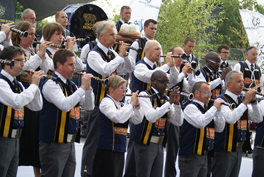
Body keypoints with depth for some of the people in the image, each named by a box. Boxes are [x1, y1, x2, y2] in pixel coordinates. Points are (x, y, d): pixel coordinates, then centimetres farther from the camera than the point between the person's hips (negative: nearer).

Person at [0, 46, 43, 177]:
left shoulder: (17, 85, 15)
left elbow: (37, 107, 15)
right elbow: (17, 102, -30)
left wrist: (34, 84, 2)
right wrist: (33, 85, -19)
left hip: (15, 140, 9)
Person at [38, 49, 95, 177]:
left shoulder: (71, 85, 15)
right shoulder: (51, 84, -12)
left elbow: (89, 106, 14)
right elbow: (65, 105, -27)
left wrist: (88, 88, -2)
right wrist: (82, 87, -20)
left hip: (69, 142, 9)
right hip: (54, 142, -9)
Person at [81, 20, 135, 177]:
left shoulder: (112, 54, 12)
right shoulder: (94, 54, -11)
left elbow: (131, 68, 14)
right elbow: (105, 70, -28)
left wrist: (125, 55, -3)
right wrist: (120, 55, -19)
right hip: (98, 104, -8)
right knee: (94, 138, -4)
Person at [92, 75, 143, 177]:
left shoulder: (121, 105, 16)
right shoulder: (106, 102, -9)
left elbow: (137, 121, 15)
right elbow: (118, 117, -27)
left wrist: (137, 106, 0)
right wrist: (131, 104, -17)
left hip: (119, 151, 9)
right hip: (107, 150, -9)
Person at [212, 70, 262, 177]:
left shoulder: (241, 102, 13)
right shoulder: (222, 100, -13)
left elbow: (258, 119, 10)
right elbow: (231, 119, -29)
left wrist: (253, 101, -4)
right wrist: (245, 102, -23)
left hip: (238, 148, 8)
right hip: (225, 149, -8)